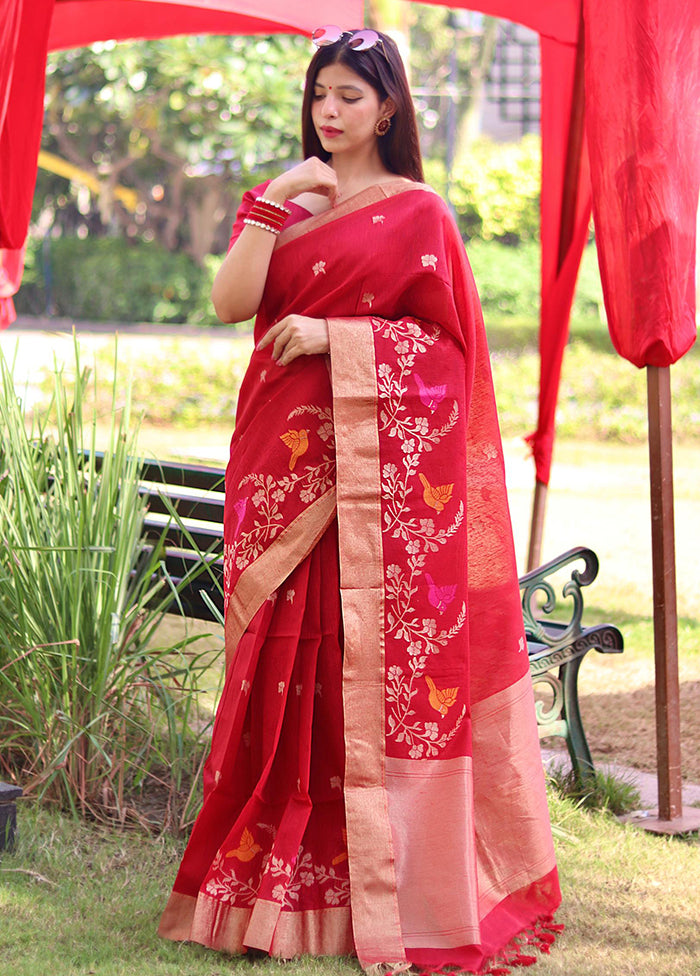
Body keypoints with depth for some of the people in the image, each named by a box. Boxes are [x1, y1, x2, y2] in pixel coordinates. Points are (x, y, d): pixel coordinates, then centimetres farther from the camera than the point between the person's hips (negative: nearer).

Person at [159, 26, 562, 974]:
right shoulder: (283, 203, 15)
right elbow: (231, 302, 0)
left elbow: (446, 337, -3)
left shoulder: (417, 211, 4)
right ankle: (282, 867, 7)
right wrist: (271, 204, -8)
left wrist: (334, 335, -11)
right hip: (284, 457, 4)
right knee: (288, 657, 2)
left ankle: (391, 883, 1)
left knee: (380, 657, -5)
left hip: (381, 460, -4)